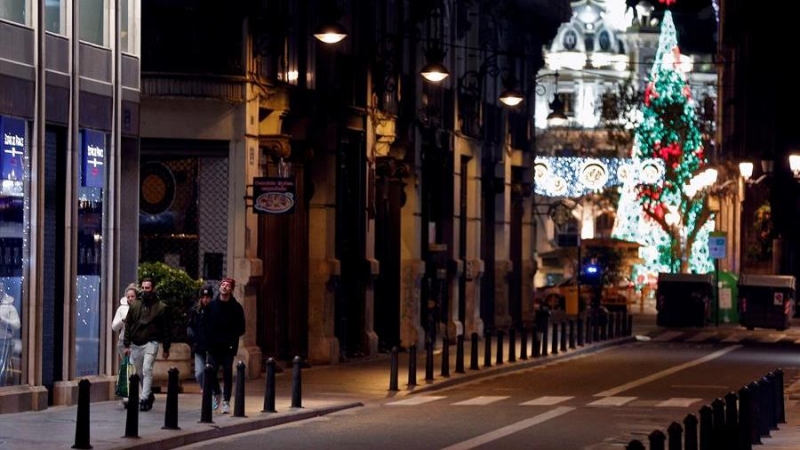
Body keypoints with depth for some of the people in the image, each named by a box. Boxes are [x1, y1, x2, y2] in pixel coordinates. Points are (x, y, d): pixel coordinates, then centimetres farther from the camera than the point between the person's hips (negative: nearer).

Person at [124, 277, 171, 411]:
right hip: (136, 344, 4)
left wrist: (166, 348, 0)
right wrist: (127, 345, 3)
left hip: (150, 343, -4)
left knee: (147, 370, -17)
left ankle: (144, 398, -17)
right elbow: (128, 325, 9)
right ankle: (149, 395, 29)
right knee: (139, 373, 12)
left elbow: (166, 329, 1)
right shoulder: (135, 306, 8)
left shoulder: (161, 307, -1)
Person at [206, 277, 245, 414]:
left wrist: (233, 339, -9)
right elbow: (205, 324, 7)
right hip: (213, 346, 1)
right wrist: (208, 339, -5)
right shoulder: (212, 305, 5)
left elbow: (241, 329, 4)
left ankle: (226, 401, 5)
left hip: (228, 347, -1)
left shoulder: (236, 308, 2)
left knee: (227, 374, 0)